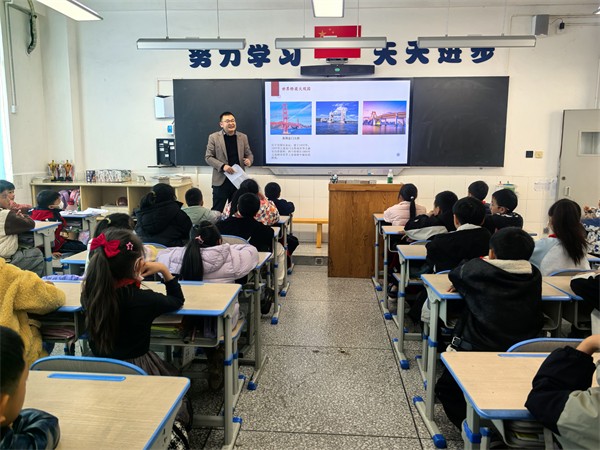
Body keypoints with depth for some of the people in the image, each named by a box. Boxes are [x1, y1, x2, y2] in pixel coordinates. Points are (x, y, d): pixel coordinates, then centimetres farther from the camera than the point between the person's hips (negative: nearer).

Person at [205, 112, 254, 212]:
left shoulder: (243, 137, 6)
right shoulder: (214, 137, -3)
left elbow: (249, 154, 13)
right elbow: (208, 157, -4)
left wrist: (249, 160, -11)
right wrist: (222, 166, -18)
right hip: (221, 180, -3)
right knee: (217, 210, 1)